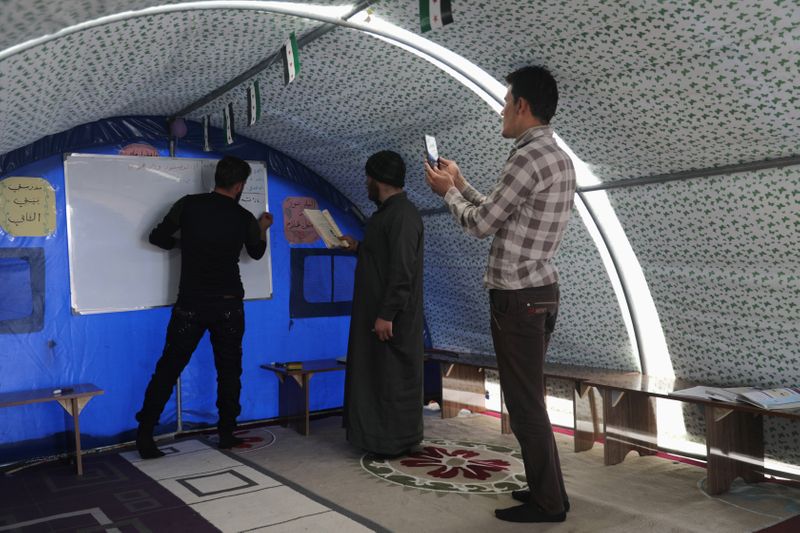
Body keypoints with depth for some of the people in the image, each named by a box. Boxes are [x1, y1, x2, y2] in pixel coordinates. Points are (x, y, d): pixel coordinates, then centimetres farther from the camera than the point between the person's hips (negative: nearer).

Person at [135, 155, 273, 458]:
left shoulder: (189, 205, -4)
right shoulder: (244, 218, 0)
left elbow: (157, 237, 0)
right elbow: (256, 253, 18)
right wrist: (262, 228, 37)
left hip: (191, 305, 0)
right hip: (228, 305, 0)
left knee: (168, 369, 6)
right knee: (229, 370, 14)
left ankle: (144, 435, 7)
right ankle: (226, 434, 18)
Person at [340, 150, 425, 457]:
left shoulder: (403, 215, -18)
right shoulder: (387, 212, 15)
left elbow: (402, 269, -24)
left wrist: (387, 314, -25)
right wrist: (358, 247, 22)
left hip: (392, 316, -10)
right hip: (375, 311, 10)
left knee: (394, 376, -1)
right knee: (375, 373, 14)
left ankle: (396, 442, 9)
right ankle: (380, 435, 24)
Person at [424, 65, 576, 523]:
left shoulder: (531, 157, -18)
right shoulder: (558, 158, 15)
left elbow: (481, 224, -12)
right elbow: (498, 214, 20)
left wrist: (448, 192, 4)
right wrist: (460, 184, 22)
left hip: (517, 297, -10)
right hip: (540, 292, 10)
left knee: (524, 403, -1)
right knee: (529, 398, 18)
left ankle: (549, 503, 10)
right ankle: (545, 488, 28)